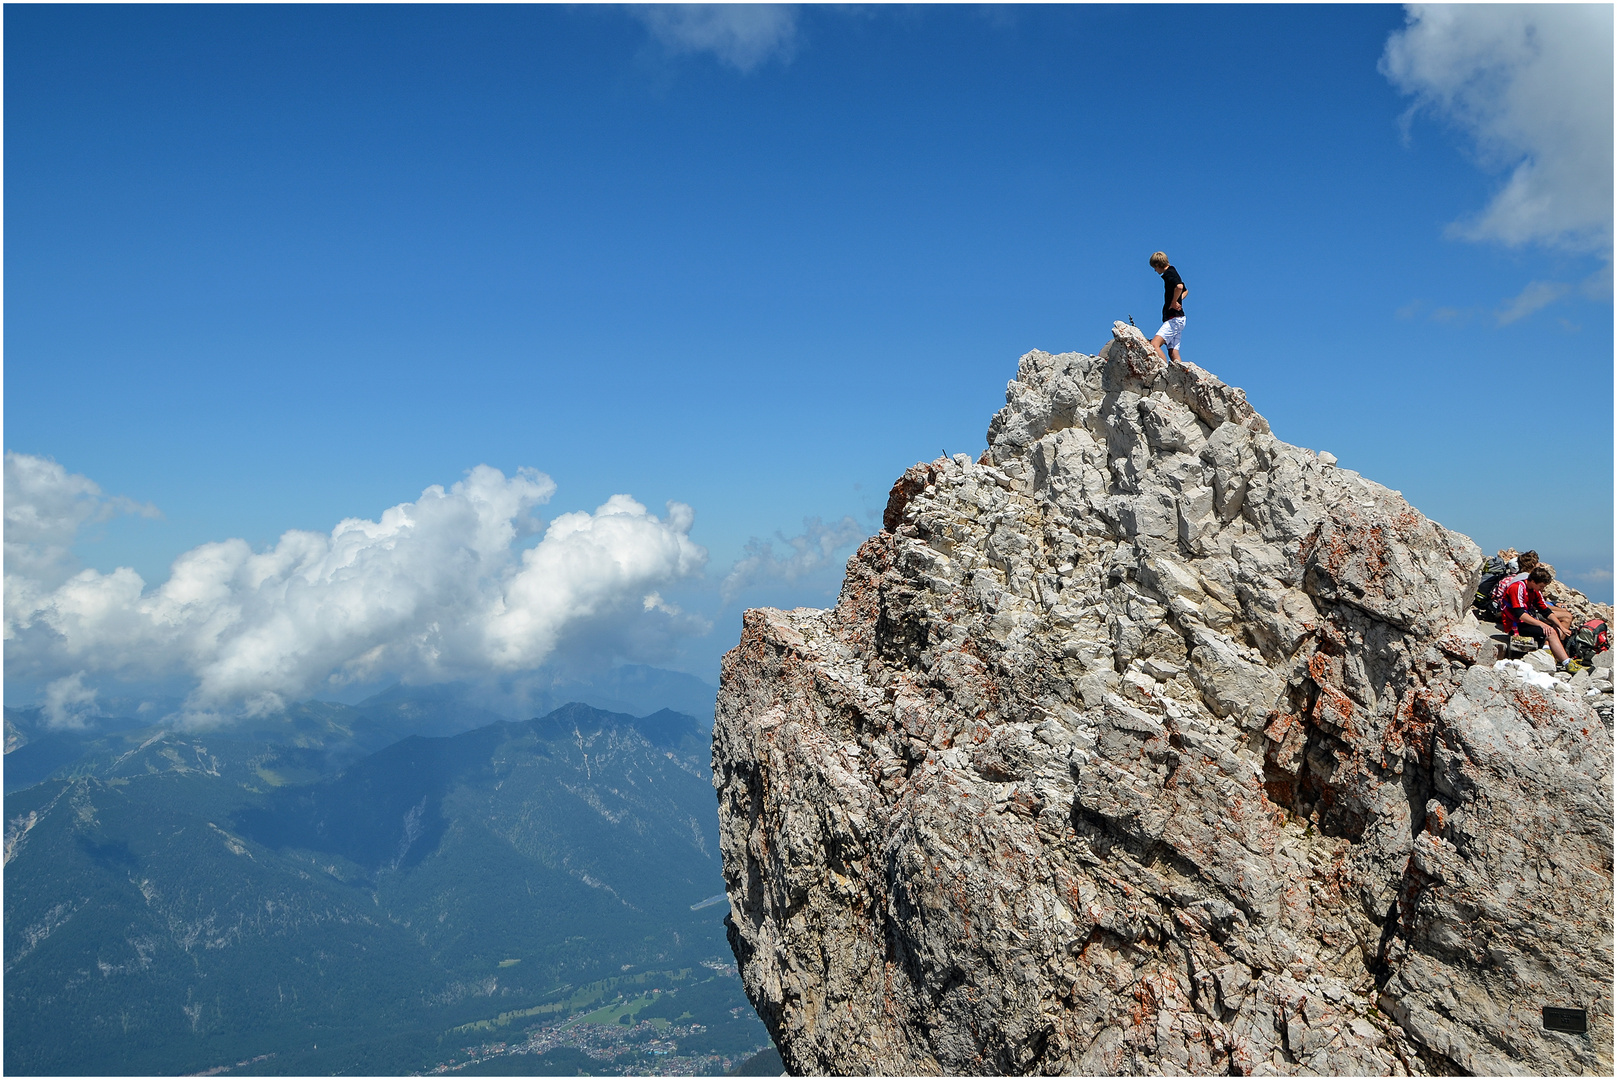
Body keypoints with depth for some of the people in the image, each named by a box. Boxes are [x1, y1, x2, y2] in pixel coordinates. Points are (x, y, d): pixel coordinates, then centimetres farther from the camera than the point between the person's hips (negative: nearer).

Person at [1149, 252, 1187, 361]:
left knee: (1154, 344, -22)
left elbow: (1179, 287, -32)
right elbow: (1185, 290, 38)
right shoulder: (1173, 272, 21)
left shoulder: (1169, 273, -9)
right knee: (1173, 352, 6)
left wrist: (1173, 303, -18)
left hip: (1174, 319, -10)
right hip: (1178, 319, 10)